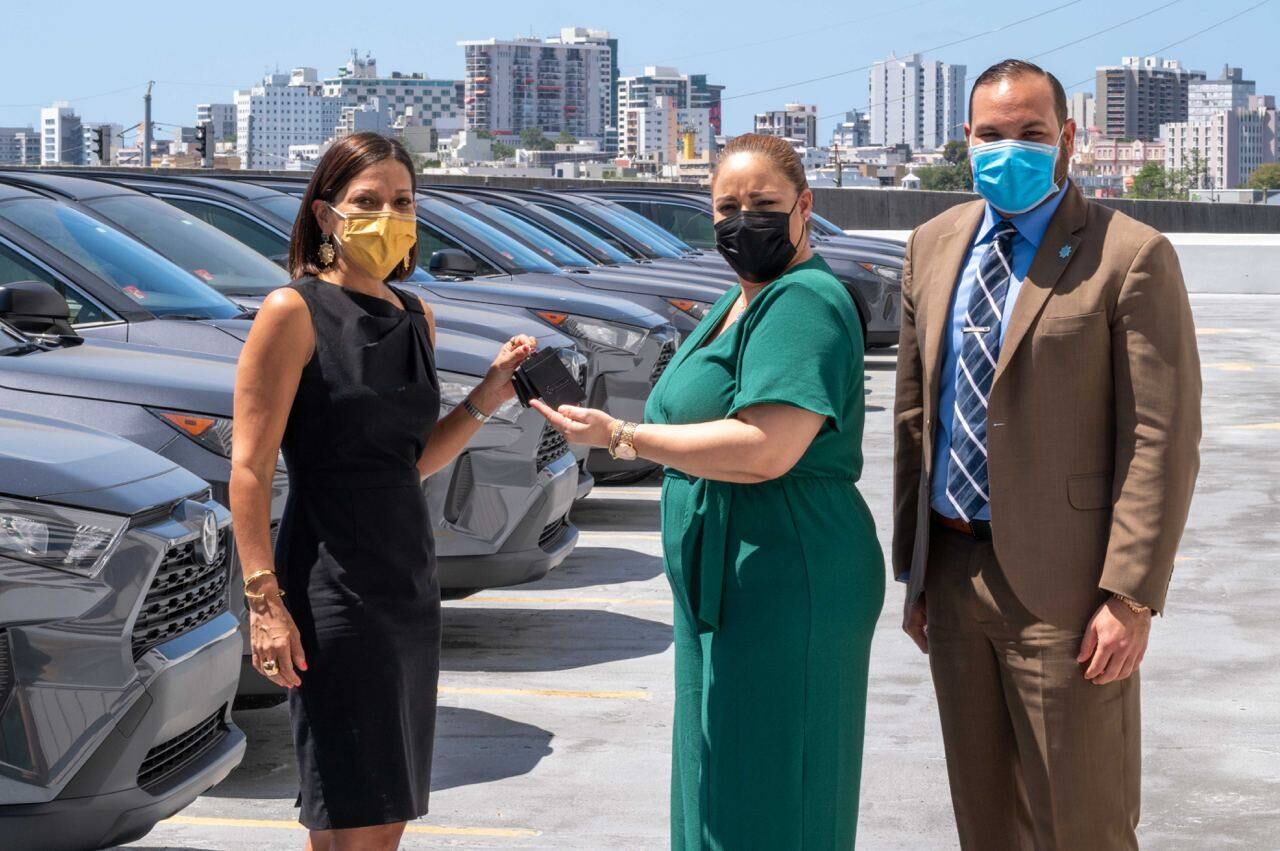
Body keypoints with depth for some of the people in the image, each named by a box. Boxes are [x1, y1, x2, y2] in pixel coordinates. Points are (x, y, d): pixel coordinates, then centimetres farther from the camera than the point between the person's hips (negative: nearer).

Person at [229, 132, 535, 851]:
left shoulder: (414, 318, 12)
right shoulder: (295, 312, -8)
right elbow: (251, 468, -12)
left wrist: (486, 399, 3)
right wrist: (265, 599, -18)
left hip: (411, 580, 7)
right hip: (332, 593, -7)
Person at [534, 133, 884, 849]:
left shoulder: (804, 302, -17)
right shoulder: (746, 301, 17)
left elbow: (767, 449, -28)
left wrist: (622, 437, -22)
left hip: (783, 592, -11)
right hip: (732, 584, 11)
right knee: (724, 787, 18)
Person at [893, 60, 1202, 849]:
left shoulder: (1131, 256, -10)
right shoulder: (934, 245, 9)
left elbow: (1163, 439, -13)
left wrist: (1131, 596, -17)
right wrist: (913, 564, 13)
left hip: (1060, 579, -6)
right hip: (953, 569, 6)